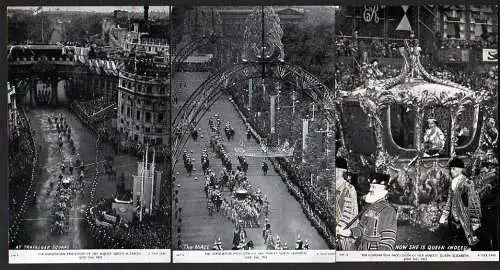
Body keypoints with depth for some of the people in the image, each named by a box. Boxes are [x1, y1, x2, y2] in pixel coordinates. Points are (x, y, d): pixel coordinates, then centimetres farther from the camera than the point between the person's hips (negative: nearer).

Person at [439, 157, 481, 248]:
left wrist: (474, 221, -13)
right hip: (453, 221, 7)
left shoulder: (467, 183, -11)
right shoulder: (452, 184, 10)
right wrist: (444, 217, 16)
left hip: (464, 220, -7)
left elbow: (474, 203, -11)